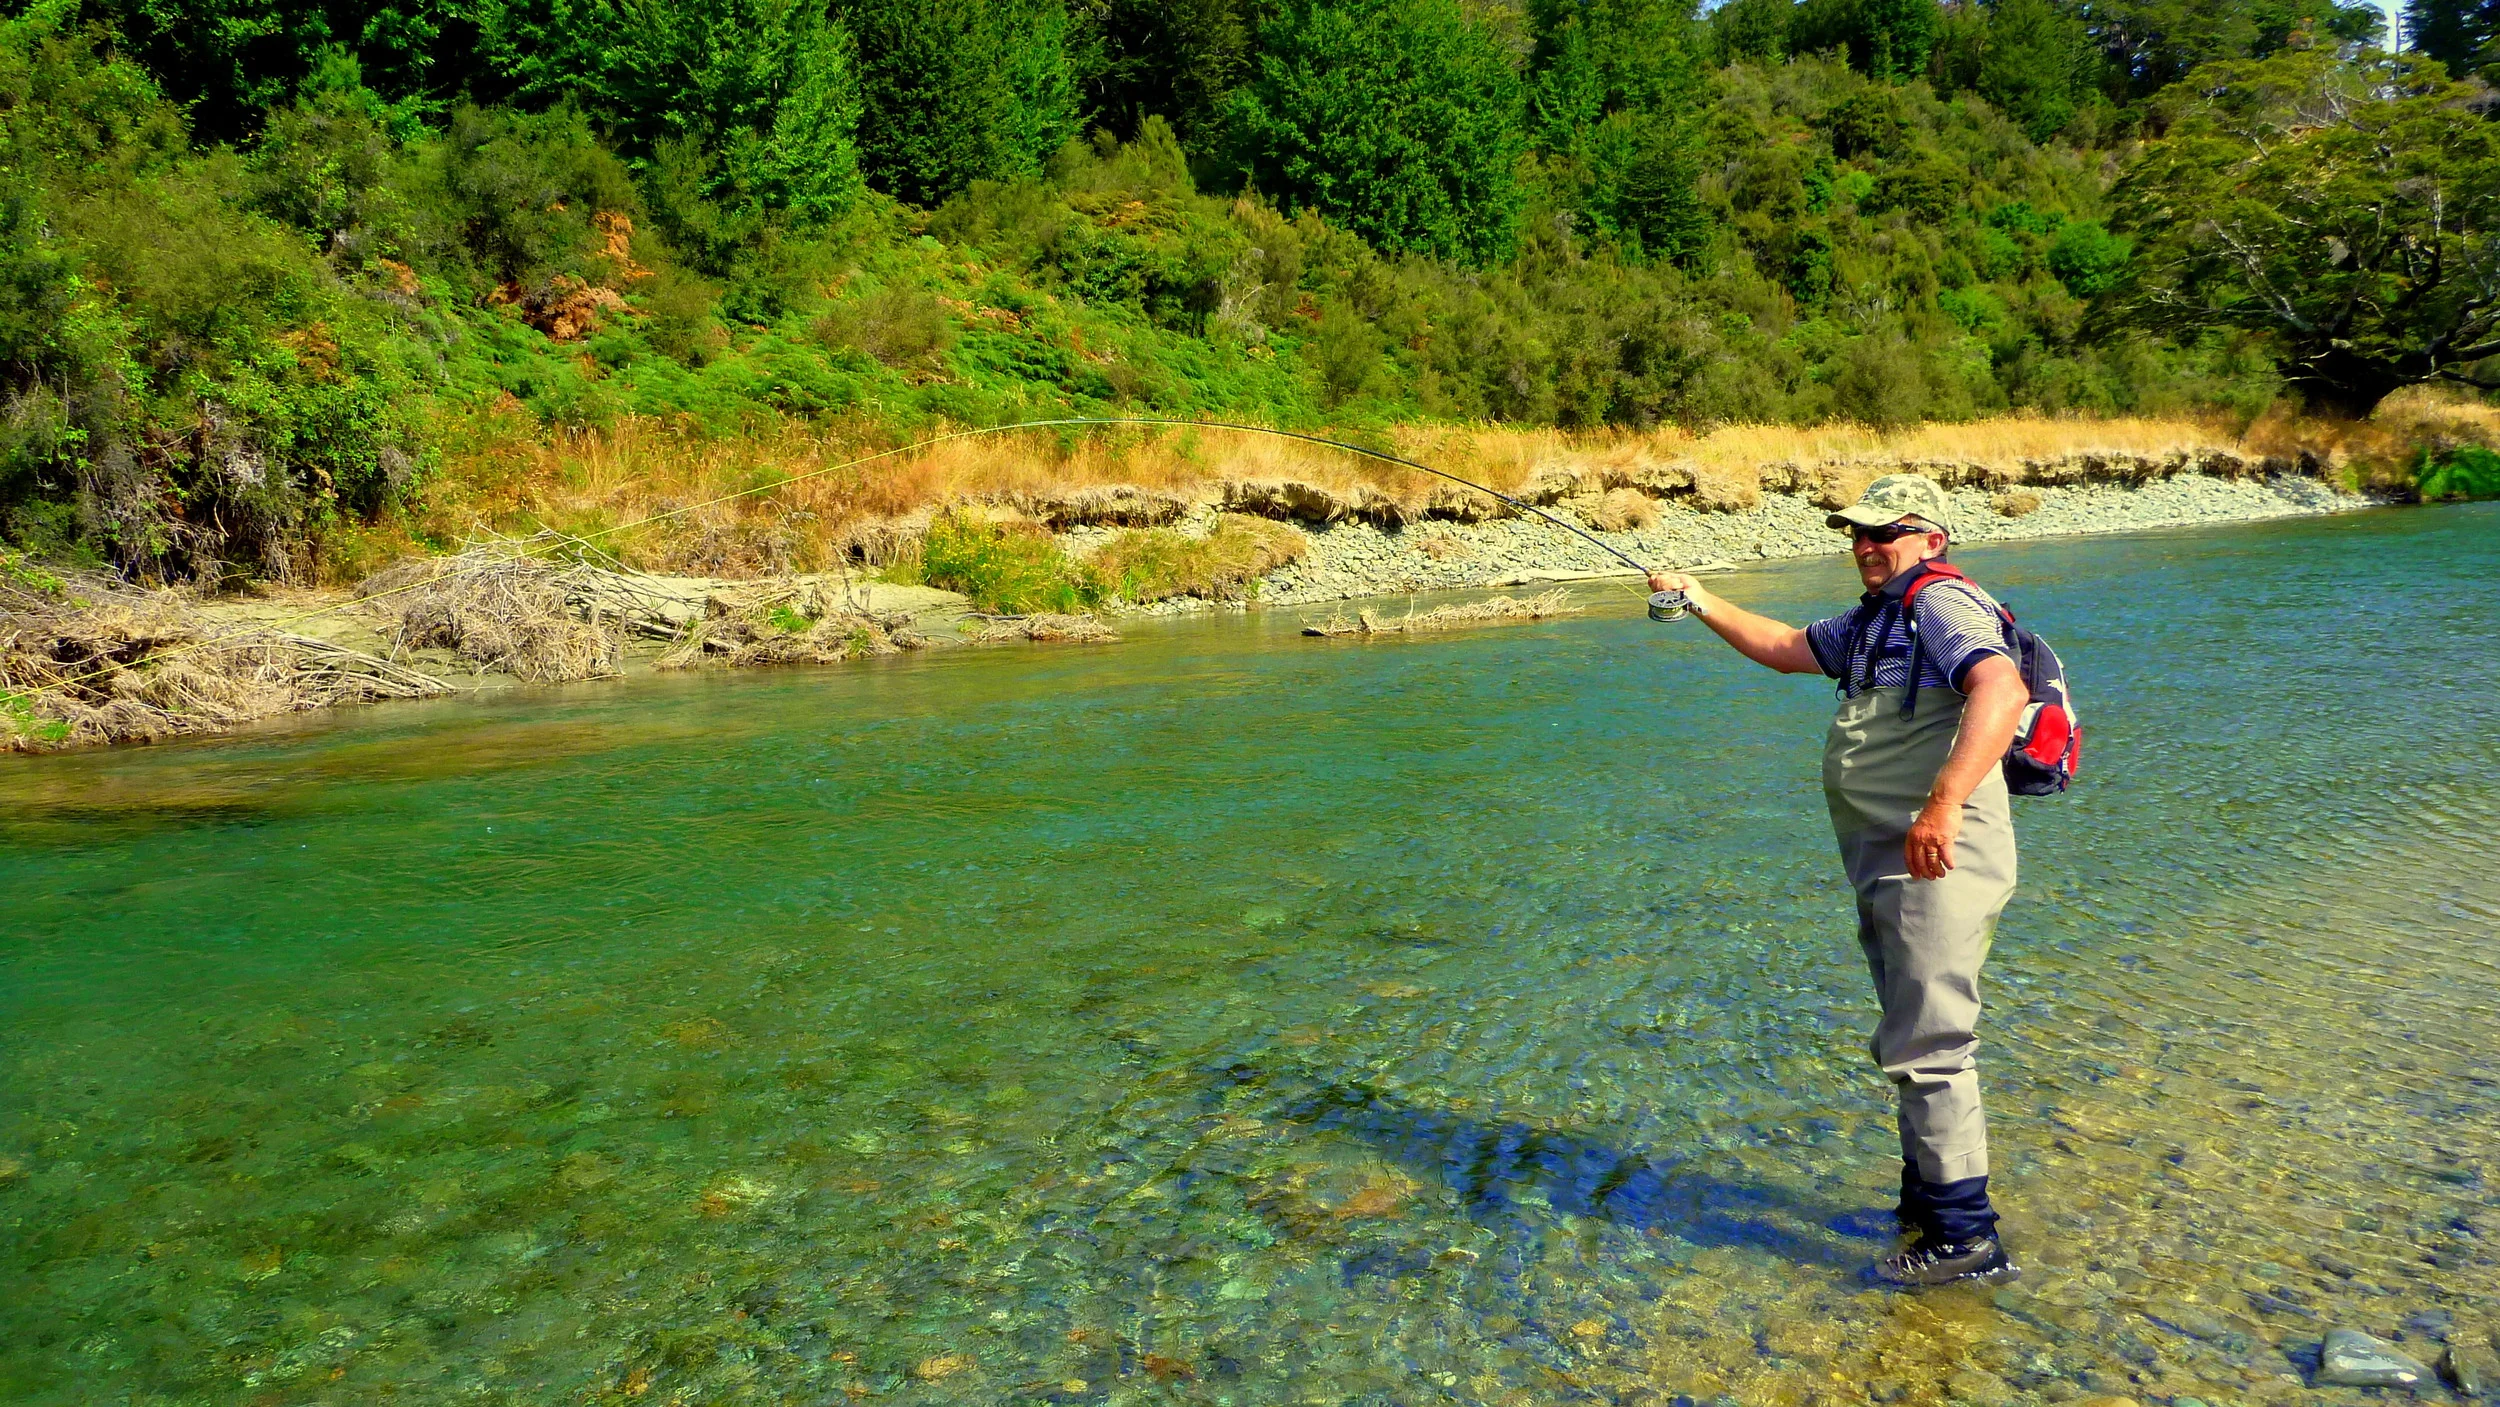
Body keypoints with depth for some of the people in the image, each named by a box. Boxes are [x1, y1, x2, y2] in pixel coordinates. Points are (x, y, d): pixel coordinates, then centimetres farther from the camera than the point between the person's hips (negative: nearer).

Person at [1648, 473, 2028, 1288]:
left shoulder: (1943, 607, -12)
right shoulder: (1875, 620, 20)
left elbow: (2001, 693, -29)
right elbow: (1786, 649, 33)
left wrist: (1943, 805, -38)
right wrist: (1699, 600, 29)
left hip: (1935, 866, -11)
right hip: (1889, 870, 11)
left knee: (1926, 1047, -10)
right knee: (1912, 1044, 18)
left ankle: (1966, 1237, -3)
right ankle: (1927, 1201, 31)